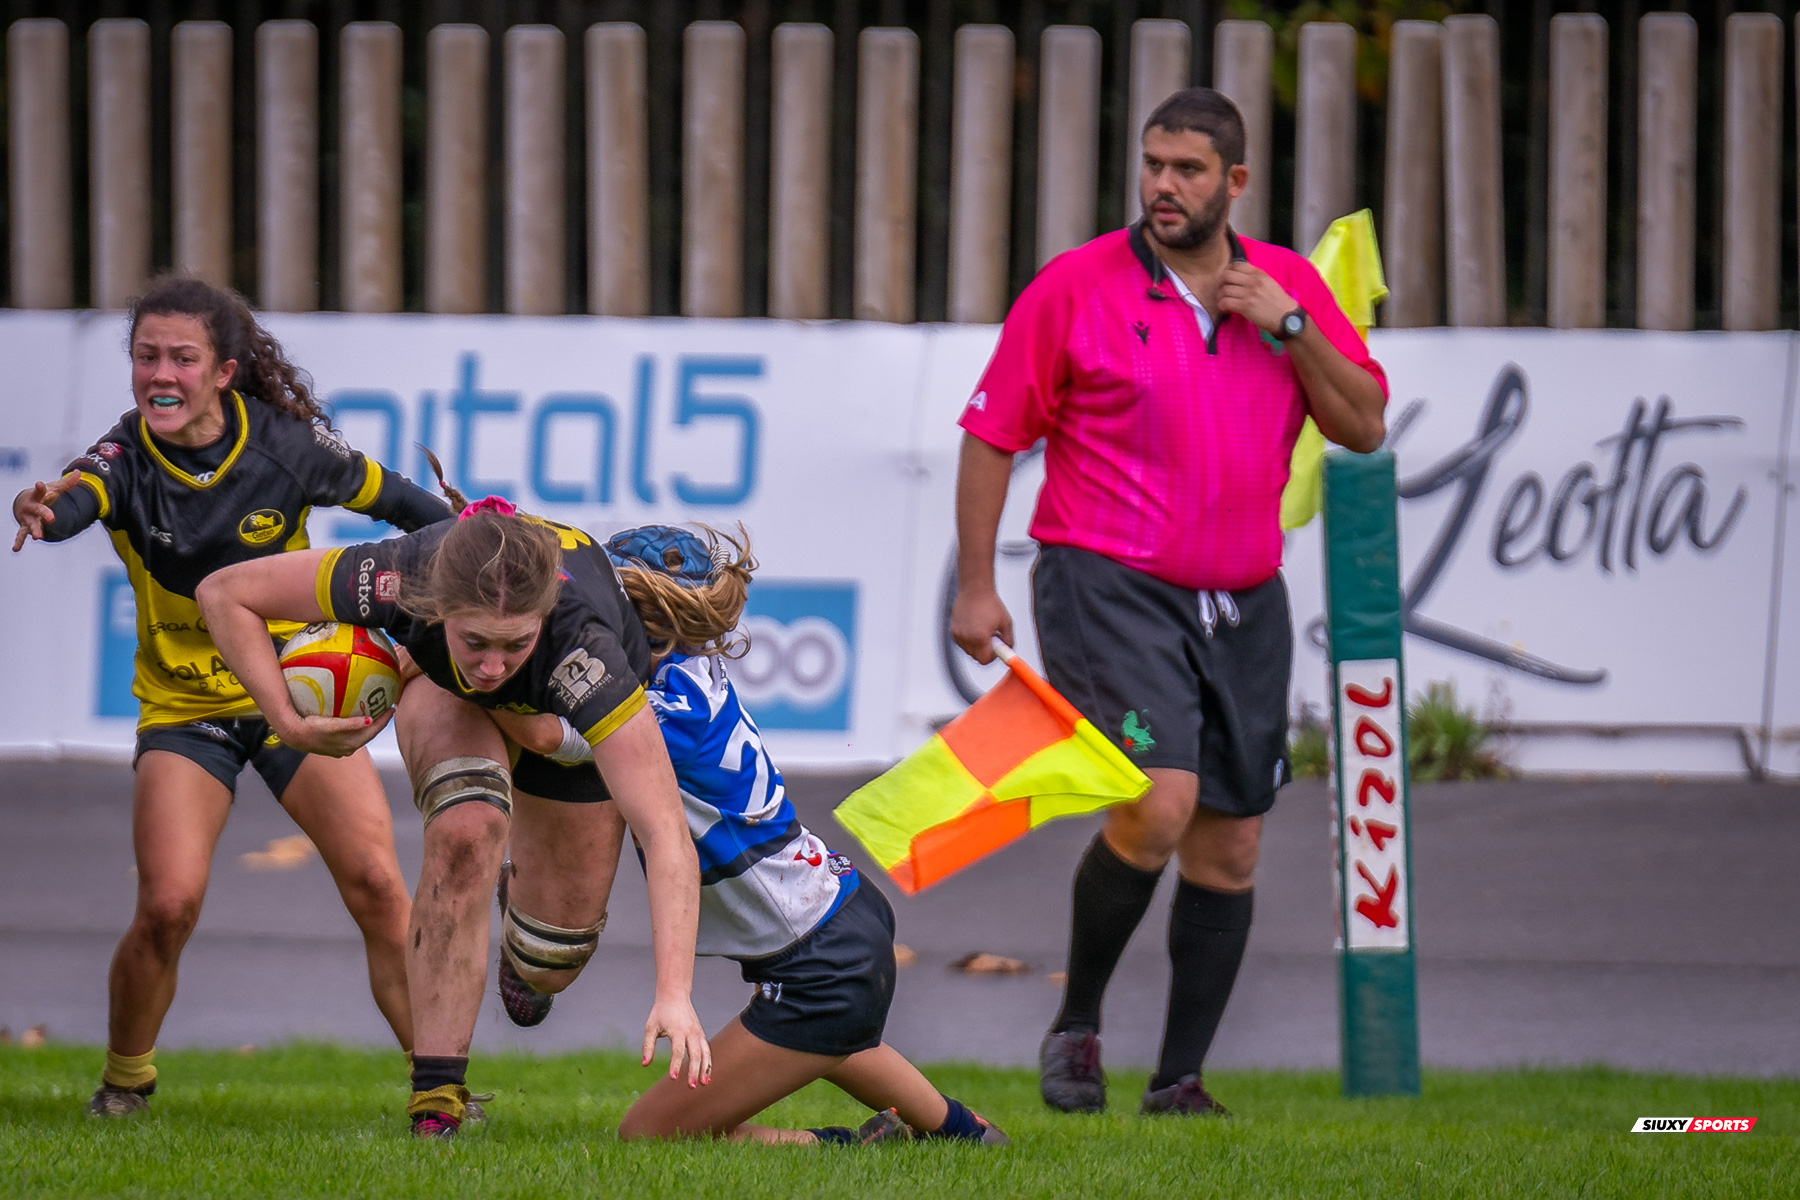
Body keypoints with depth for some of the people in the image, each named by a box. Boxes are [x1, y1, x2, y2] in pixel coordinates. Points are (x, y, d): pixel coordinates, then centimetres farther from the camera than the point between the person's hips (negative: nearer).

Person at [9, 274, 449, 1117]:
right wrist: (45, 509, -62)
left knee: (376, 886, -12)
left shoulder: (288, 446, -14)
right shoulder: (128, 456, -16)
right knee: (167, 906, -16)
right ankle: (125, 1080, 10)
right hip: (182, 711, 0)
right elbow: (76, 502, -39)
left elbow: (391, 500, 3)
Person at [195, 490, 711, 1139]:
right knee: (465, 834, -32)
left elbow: (667, 838, -50)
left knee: (548, 966, 4)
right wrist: (288, 722, -37)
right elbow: (224, 593, -26)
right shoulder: (399, 579, -42)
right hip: (448, 695, 0)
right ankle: (435, 1105, -24)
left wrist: (675, 994, -60)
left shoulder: (580, 641, -47)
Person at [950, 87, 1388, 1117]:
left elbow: (1365, 426, 6)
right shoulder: (1077, 287, -2)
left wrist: (1289, 327, -8)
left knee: (1231, 847, 5)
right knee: (1158, 802, -22)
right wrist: (976, 586, -3)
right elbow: (993, 433, 1)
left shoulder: (1289, 286, 8)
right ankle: (1078, 1023, -3)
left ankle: (1180, 1080, 15)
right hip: (1110, 589, -5)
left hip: (1243, 605, 5)